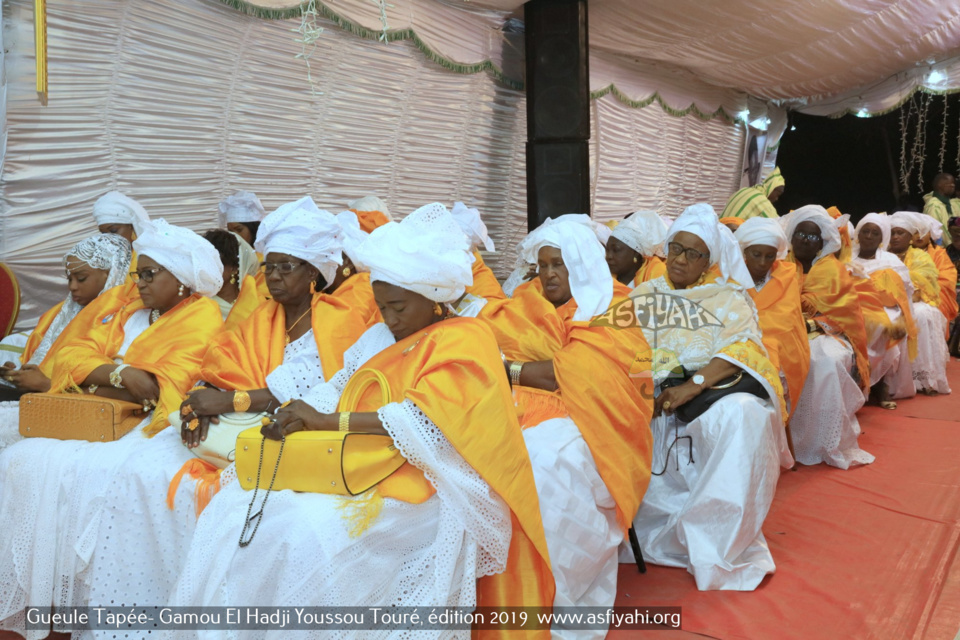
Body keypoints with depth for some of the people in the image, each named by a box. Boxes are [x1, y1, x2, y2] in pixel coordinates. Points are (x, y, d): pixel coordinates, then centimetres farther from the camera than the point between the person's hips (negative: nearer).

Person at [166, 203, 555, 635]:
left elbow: (425, 420, -20)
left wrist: (329, 421, -24)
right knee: (236, 510, -11)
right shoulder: (378, 338, 18)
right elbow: (337, 390, 13)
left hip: (418, 487, -7)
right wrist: (299, 412, -10)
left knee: (308, 536, -30)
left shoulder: (466, 341, -6)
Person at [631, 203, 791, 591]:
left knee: (745, 414, -34)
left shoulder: (728, 297, 13)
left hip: (714, 396, -2)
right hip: (653, 404, 3)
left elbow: (745, 347, -5)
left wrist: (695, 384, -20)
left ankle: (717, 547, -24)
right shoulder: (642, 296, 19)